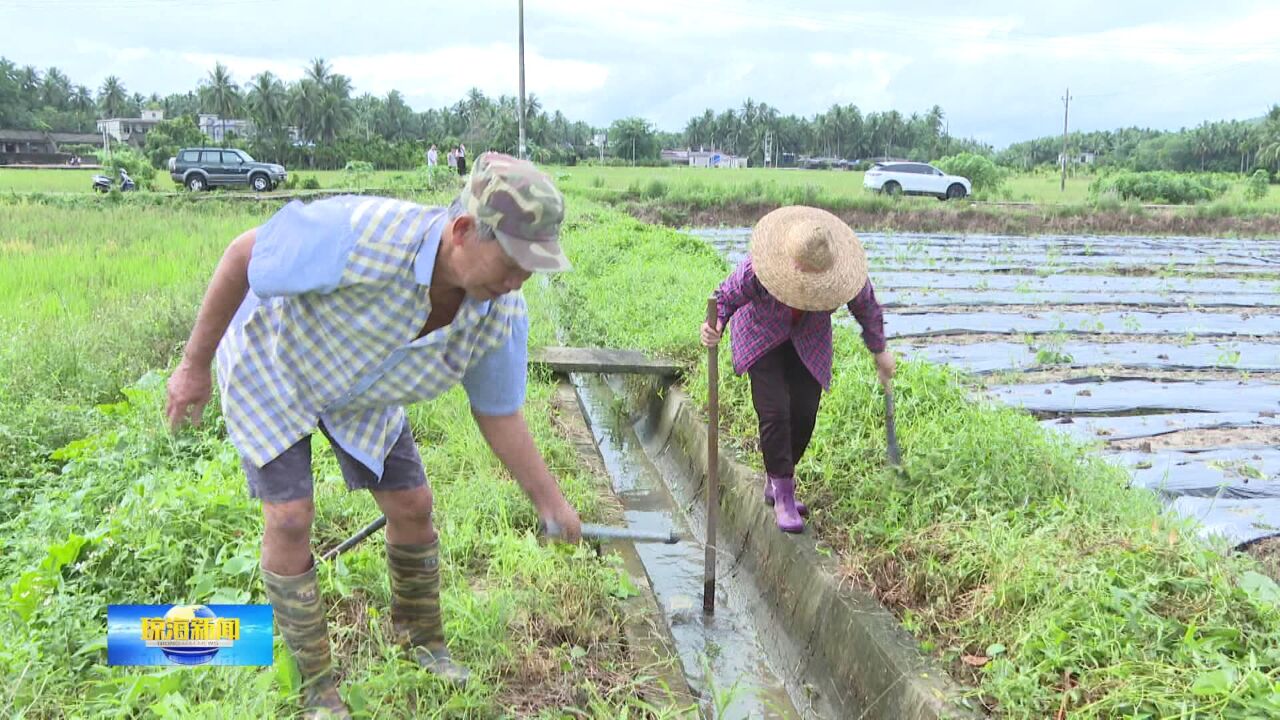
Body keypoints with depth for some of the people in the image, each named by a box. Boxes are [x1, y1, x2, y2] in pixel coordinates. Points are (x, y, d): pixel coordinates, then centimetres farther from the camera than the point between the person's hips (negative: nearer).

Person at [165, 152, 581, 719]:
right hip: (270, 363, -4)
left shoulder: (501, 315, -26)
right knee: (290, 517, -9)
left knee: (412, 505, 4)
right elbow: (244, 254, -28)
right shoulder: (366, 236, -44)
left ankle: (420, 634, 32)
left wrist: (549, 500, -5)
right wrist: (195, 364, -18)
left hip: (361, 392, 4)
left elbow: (498, 413, -8)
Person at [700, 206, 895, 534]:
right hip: (762, 337, -3)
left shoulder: (846, 272, -26)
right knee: (774, 412, -15)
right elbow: (726, 296, -21)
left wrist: (880, 352, 6)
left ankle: (775, 482, 19)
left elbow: (867, 309, -7)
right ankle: (783, 496, -3)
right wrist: (714, 327, -42)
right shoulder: (756, 268, -35)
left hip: (808, 341, 3)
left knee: (804, 413, -4)